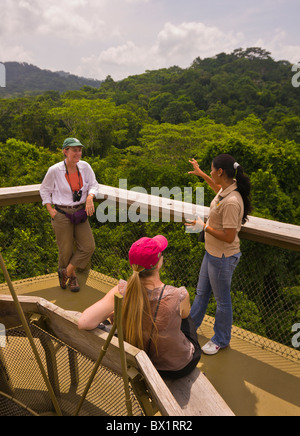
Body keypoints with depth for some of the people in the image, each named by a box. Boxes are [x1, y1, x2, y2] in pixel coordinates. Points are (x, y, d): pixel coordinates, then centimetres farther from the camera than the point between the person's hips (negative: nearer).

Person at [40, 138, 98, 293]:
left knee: (88, 246, -1)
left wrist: (90, 198, -15)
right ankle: (72, 277, 33)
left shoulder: (85, 167, -4)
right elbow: (44, 190, 3)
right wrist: (50, 210, -4)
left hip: (80, 212, 4)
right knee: (66, 251, 5)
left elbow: (93, 185, 6)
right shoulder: (54, 170, -12)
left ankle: (66, 272, 19)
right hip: (62, 214, -4)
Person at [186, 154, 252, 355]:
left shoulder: (231, 202, -32)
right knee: (202, 293, 25)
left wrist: (204, 226, -20)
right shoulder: (226, 188, -3)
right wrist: (201, 174, 28)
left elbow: (229, 237, -28)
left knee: (222, 300, 13)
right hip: (212, 252, 9)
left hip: (223, 258, -9)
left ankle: (221, 340, 37)